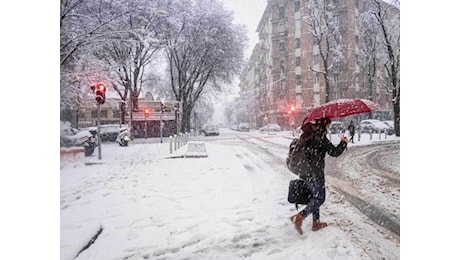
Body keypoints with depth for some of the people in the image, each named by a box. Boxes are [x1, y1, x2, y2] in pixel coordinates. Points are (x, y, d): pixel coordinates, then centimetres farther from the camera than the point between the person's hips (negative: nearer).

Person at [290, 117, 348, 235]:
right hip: (314, 173, -9)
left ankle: (316, 223, 24)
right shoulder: (320, 136, -16)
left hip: (306, 171, 9)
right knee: (319, 198, 1)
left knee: (316, 196, 18)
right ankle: (299, 217, -8)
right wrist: (343, 142, 2)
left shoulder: (309, 134, 10)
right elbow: (334, 152, -13)